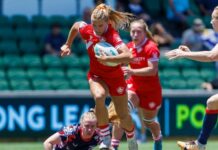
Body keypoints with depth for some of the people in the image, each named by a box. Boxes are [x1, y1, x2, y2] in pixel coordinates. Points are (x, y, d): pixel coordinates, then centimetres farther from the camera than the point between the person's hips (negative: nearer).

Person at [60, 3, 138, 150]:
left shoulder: (113, 36, -30)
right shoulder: (87, 30, -15)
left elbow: (128, 56, -45)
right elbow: (76, 25, 10)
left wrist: (107, 59, -45)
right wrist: (68, 45, 17)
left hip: (115, 77, -2)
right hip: (96, 76, 2)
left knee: (123, 115, 9)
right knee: (99, 96, -33)